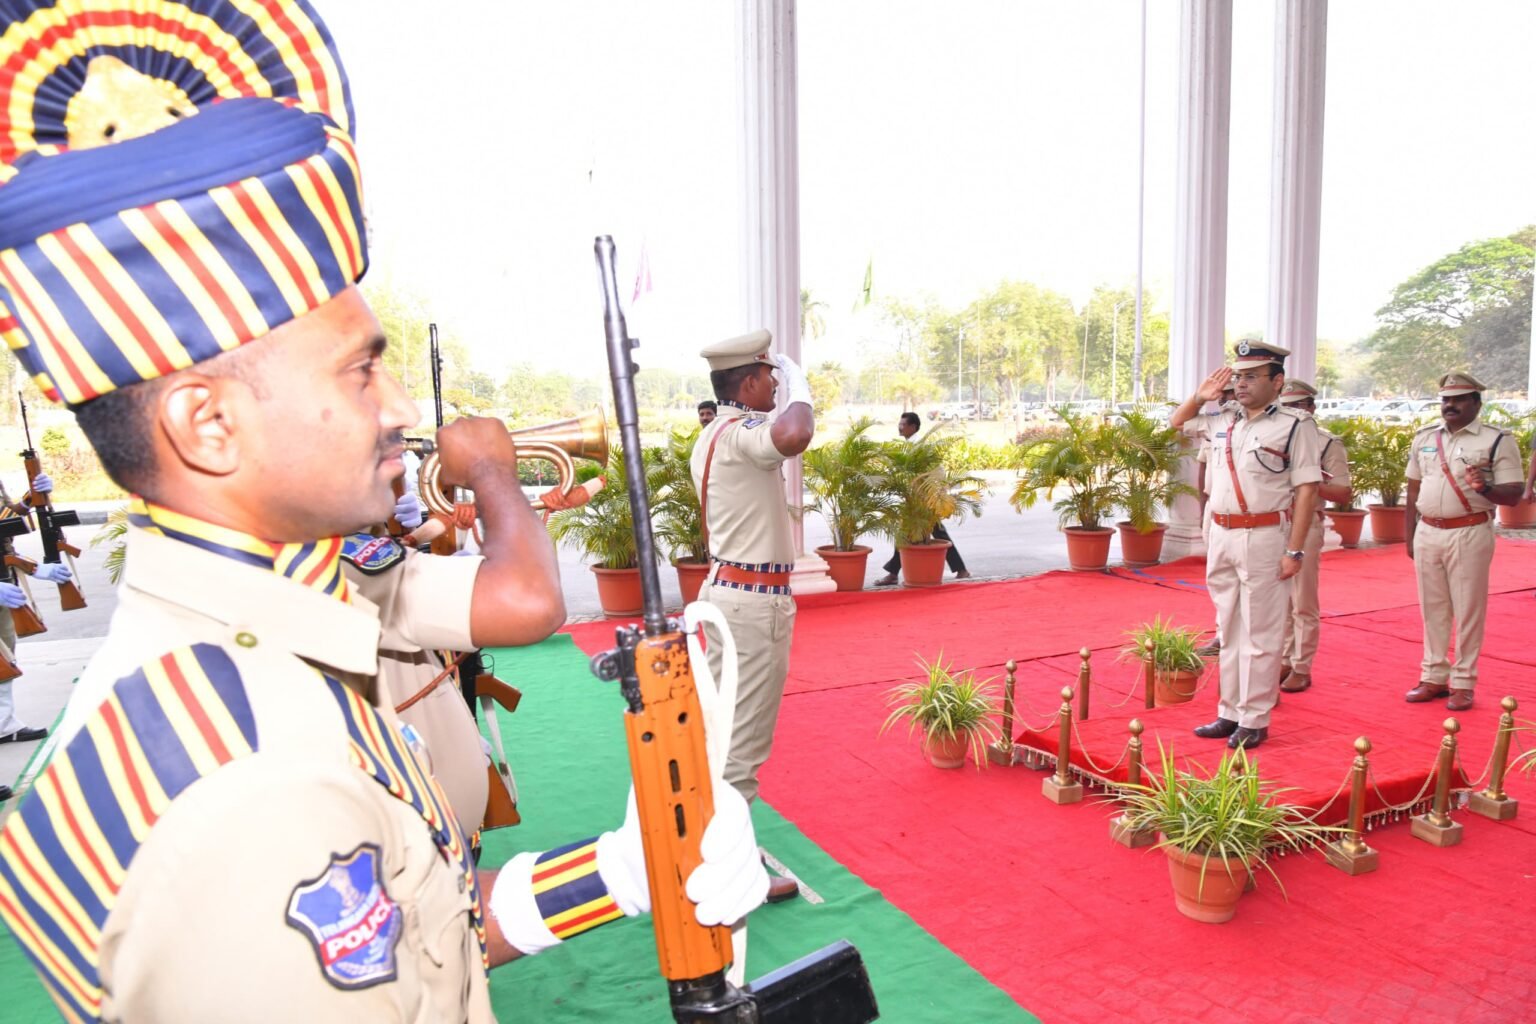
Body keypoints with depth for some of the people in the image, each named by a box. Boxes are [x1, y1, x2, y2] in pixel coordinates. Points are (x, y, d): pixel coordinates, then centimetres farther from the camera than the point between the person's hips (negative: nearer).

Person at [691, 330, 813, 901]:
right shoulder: (743, 435, -19)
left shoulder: (713, 436, 12)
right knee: (743, 742, -1)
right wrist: (797, 381, -24)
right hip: (755, 603, -10)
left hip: (725, 591, 10)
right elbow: (795, 435, -40)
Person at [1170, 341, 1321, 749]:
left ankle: (1254, 720, 9)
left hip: (1263, 538, -6)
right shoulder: (1221, 422, 11)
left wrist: (1295, 551, -14)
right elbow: (1177, 423, 30)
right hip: (1220, 535, 6)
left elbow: (1306, 491, -9)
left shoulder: (1292, 428, -6)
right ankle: (1229, 713, 23)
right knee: (1228, 631, 13)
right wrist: (1200, 395, 11)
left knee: (1259, 635, 0)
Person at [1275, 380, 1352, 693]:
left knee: (1303, 603, 1)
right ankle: (1284, 661, 21)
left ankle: (1302, 668, 9)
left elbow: (1345, 492, -7)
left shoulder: (1328, 443, -3)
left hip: (1305, 526, -5)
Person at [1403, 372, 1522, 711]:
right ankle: (1434, 677, 21)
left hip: (1469, 534, -4)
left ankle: (1463, 683, 11)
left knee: (1468, 611, 2)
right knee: (1432, 609, 11)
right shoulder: (1424, 438, 11)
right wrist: (1409, 536, 12)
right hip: (1427, 533, 4)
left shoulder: (1497, 440, -3)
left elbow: (1514, 493, -6)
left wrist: (1485, 489, -28)